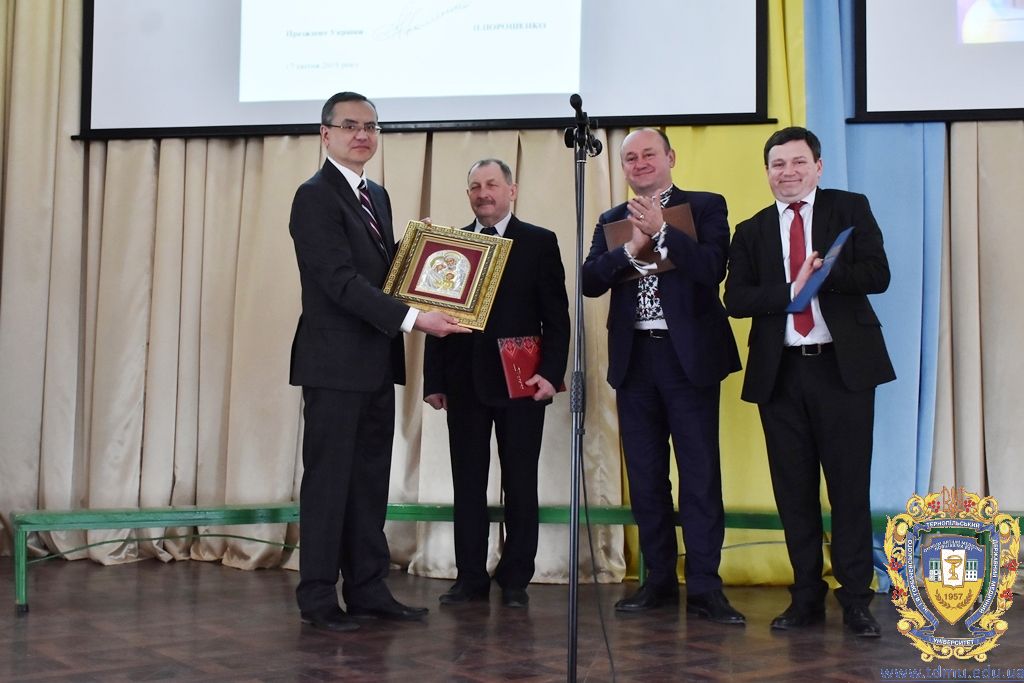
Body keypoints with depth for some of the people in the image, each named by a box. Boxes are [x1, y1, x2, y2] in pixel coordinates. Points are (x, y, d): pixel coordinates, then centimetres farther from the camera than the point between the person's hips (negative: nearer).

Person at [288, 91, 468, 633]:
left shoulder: (377, 196, 17)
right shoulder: (315, 196, -11)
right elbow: (341, 281, -20)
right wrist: (412, 318, -24)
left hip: (375, 363, 8)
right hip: (335, 363, -8)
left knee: (371, 480, 11)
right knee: (329, 479, -1)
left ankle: (368, 589, 20)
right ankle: (318, 597, 8)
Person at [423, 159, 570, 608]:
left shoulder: (539, 243, 3)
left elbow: (556, 317, 0)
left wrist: (550, 373, -12)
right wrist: (433, 380, 3)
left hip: (520, 381, -2)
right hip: (464, 381, 3)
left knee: (520, 484, 4)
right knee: (467, 483, 5)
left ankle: (515, 580, 12)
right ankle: (470, 577, 12)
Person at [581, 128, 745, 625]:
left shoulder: (705, 207, 4)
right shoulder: (612, 221, 14)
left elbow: (713, 268, -12)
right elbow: (590, 282, 0)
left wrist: (660, 230, -18)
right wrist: (632, 246, -14)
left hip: (689, 356, -4)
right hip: (634, 359, 4)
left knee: (700, 475, -4)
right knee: (645, 476, 8)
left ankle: (704, 588, 1)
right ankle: (659, 581, 18)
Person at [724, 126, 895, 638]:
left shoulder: (851, 209, 6)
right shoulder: (751, 231, 12)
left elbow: (877, 275, -5)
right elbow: (735, 299, 0)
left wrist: (822, 275, -20)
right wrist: (791, 290, -15)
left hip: (843, 365, -2)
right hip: (780, 372, 2)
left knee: (850, 487, 0)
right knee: (794, 491, 6)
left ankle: (856, 599, 8)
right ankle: (807, 597, 16)